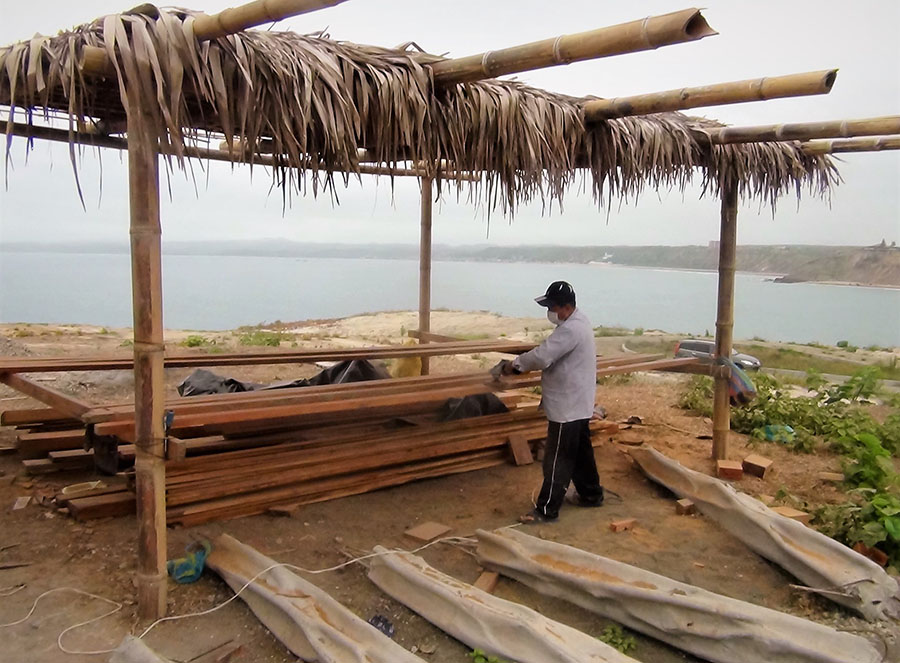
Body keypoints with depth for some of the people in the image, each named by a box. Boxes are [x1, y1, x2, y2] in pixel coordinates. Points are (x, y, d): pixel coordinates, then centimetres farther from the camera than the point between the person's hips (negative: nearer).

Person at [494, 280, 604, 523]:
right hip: (577, 403, 11)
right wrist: (522, 363, 2)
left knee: (557, 460, -3)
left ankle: (547, 510, 4)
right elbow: (551, 355, 15)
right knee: (580, 453, 22)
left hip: (568, 406, -11)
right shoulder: (578, 321, 11)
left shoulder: (570, 329, -24)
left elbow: (542, 357, -29)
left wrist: (514, 364, -13)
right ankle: (591, 494, 36)